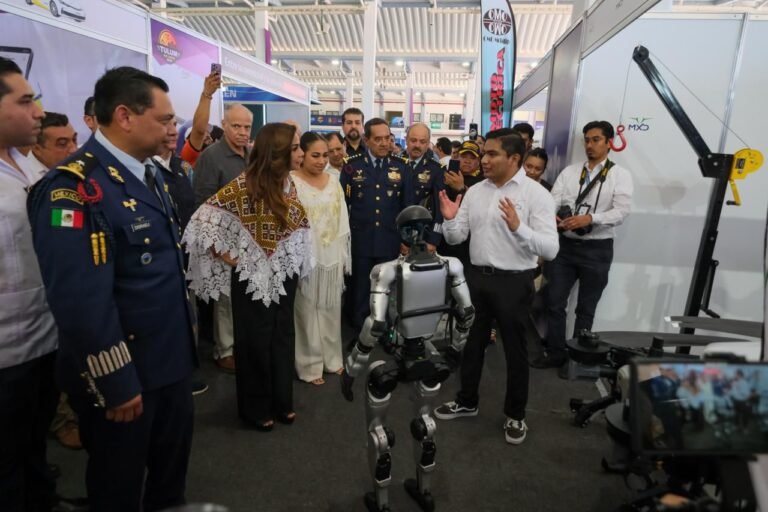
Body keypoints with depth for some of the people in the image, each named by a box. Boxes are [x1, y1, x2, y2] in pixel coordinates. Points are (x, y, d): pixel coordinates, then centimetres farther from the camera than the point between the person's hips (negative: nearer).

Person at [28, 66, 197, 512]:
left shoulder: (150, 174, 6)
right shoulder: (72, 187, -22)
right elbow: (82, 303, -26)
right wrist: (115, 383, -19)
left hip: (171, 361, 8)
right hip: (123, 375, -7)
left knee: (173, 464, 27)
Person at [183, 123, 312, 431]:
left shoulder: (288, 182, 1)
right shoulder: (244, 185, -18)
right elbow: (203, 219, -20)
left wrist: (294, 256, 1)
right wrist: (227, 256, -15)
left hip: (284, 274, 6)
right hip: (253, 276, -6)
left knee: (282, 337, 16)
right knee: (255, 341, 9)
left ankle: (281, 402, 35)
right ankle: (255, 409, 29)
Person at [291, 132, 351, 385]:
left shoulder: (333, 180, 8)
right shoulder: (291, 181, -9)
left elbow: (343, 221, 10)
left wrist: (345, 256, 8)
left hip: (333, 257, 5)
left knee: (331, 310, 15)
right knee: (308, 312, 6)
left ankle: (331, 357, 31)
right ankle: (310, 365, 21)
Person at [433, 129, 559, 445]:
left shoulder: (536, 194, -12)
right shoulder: (475, 191, 4)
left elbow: (550, 249, -18)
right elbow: (456, 238, 5)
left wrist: (518, 227, -32)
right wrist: (450, 219, -15)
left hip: (513, 282, -5)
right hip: (477, 276, 5)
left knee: (515, 350, 12)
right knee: (472, 343, 19)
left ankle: (515, 414, 33)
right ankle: (467, 401, 41)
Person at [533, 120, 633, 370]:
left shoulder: (620, 175, -3)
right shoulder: (569, 171, 6)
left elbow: (621, 212, -15)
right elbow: (553, 201, -5)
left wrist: (589, 218, -29)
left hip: (597, 249, -2)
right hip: (565, 244, 3)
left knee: (586, 308, 12)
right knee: (554, 302, 6)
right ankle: (555, 352, 22)